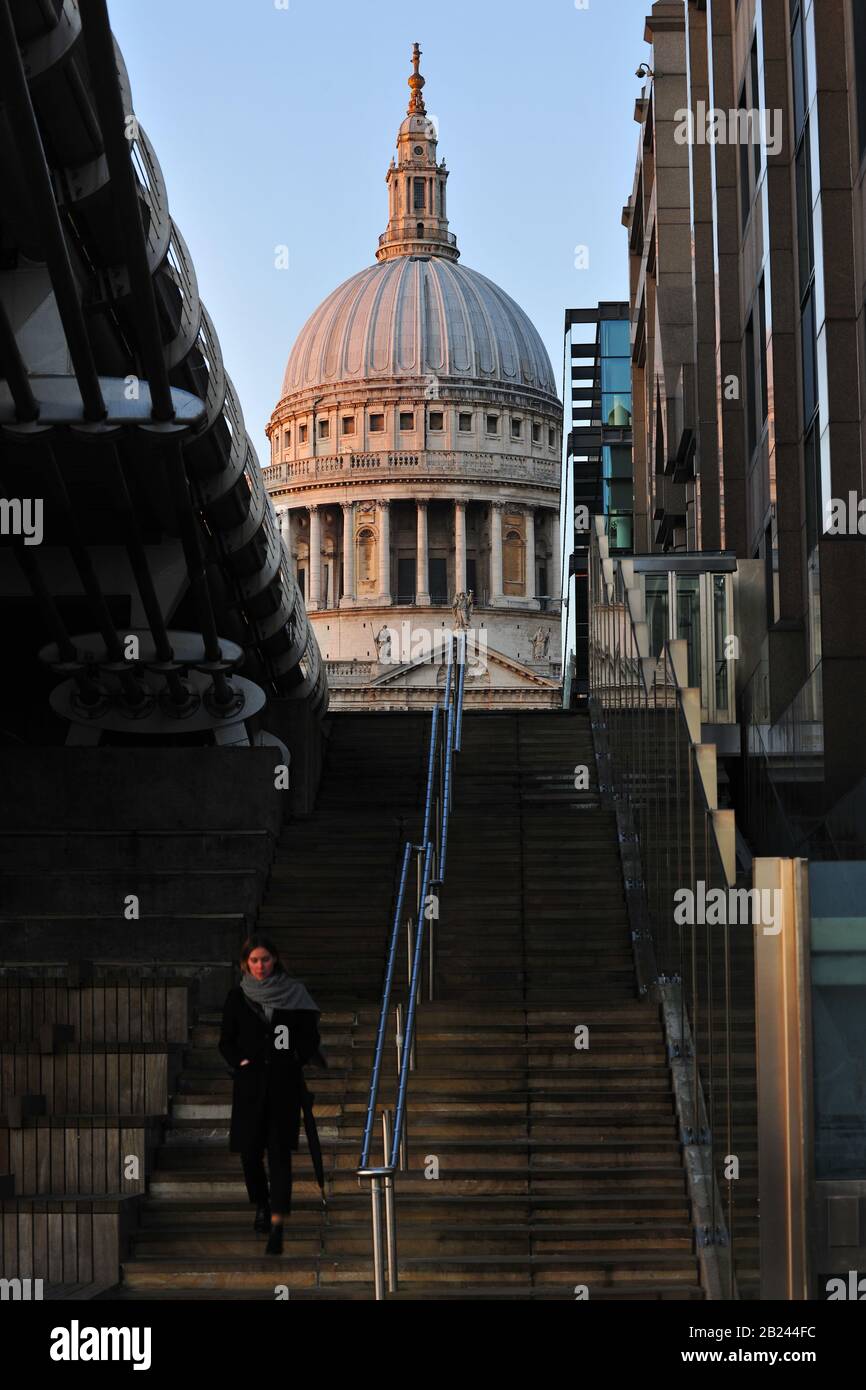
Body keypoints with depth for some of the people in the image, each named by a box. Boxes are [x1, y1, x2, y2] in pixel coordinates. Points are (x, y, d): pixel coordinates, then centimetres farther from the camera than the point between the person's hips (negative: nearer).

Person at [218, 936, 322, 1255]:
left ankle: (277, 1228, -10)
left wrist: (295, 1058, -7)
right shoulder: (237, 998, 6)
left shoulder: (294, 994, 3)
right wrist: (239, 1062, -6)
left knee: (280, 1152, -7)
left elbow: (310, 1036, 7)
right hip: (250, 1082, 2)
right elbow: (226, 1041, 9)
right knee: (249, 1151, 4)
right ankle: (261, 1206, 33)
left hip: (285, 1082, -1)